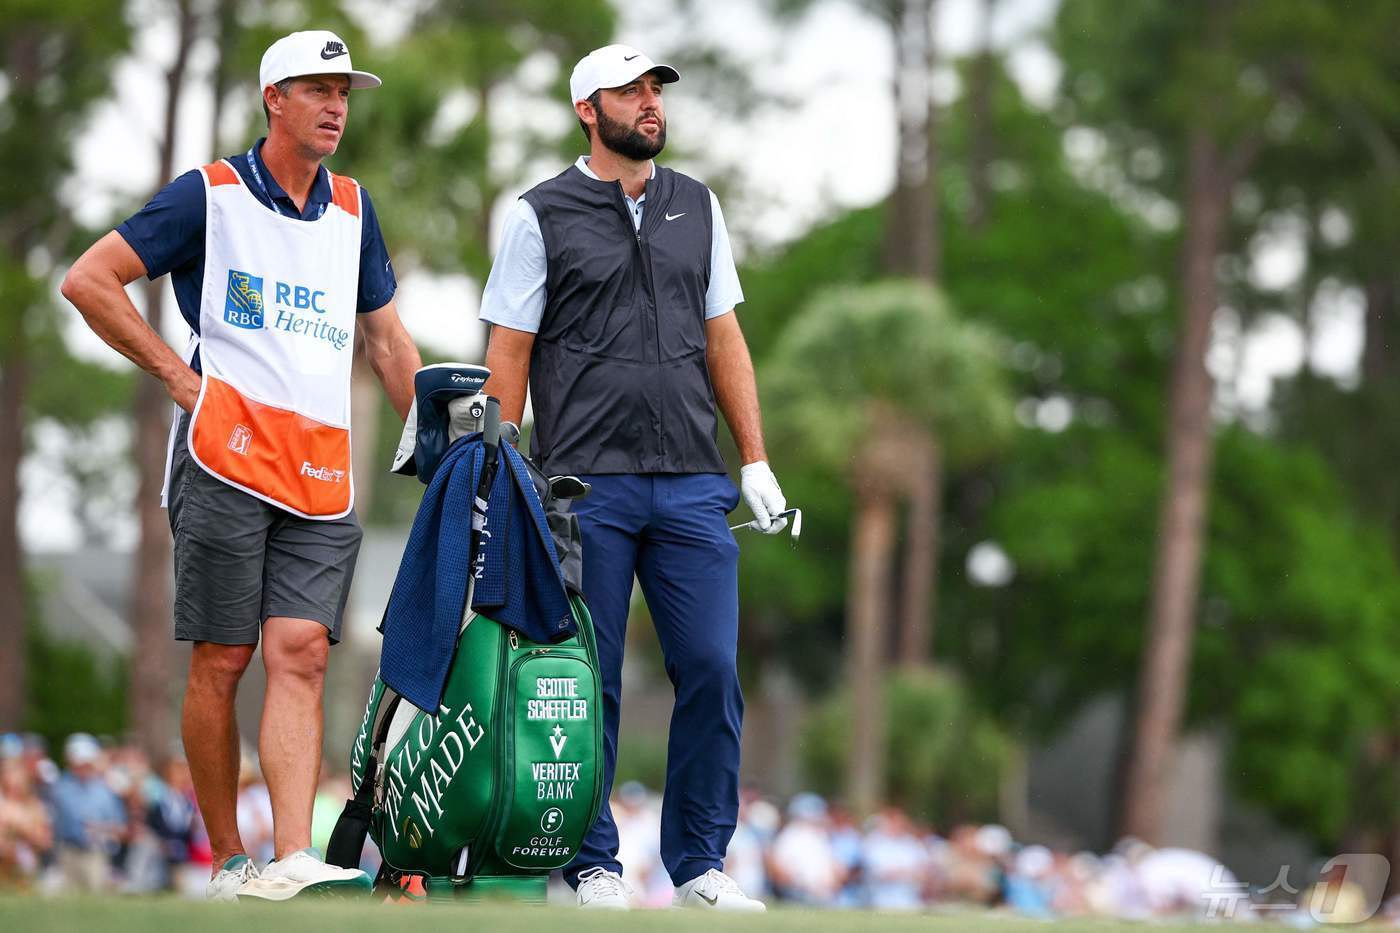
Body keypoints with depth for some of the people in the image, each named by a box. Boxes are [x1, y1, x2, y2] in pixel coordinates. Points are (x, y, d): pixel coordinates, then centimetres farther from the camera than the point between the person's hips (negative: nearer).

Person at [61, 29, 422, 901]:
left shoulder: (353, 208, 19)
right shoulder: (211, 194, 3)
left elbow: (387, 337, 27)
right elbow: (88, 279, 1)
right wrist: (177, 372, -1)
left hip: (323, 473, 4)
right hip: (227, 456, -4)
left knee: (300, 654, -9)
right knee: (221, 661, -2)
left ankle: (295, 861, -19)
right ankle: (228, 863, 7)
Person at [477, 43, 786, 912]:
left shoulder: (696, 206, 14)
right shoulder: (542, 215, 2)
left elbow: (724, 339, 16)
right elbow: (509, 353, 2)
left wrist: (756, 461, 9)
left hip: (691, 483, 3)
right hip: (585, 484, -3)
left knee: (712, 671, -2)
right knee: (588, 683, 0)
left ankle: (701, 862, 8)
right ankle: (593, 865, 10)